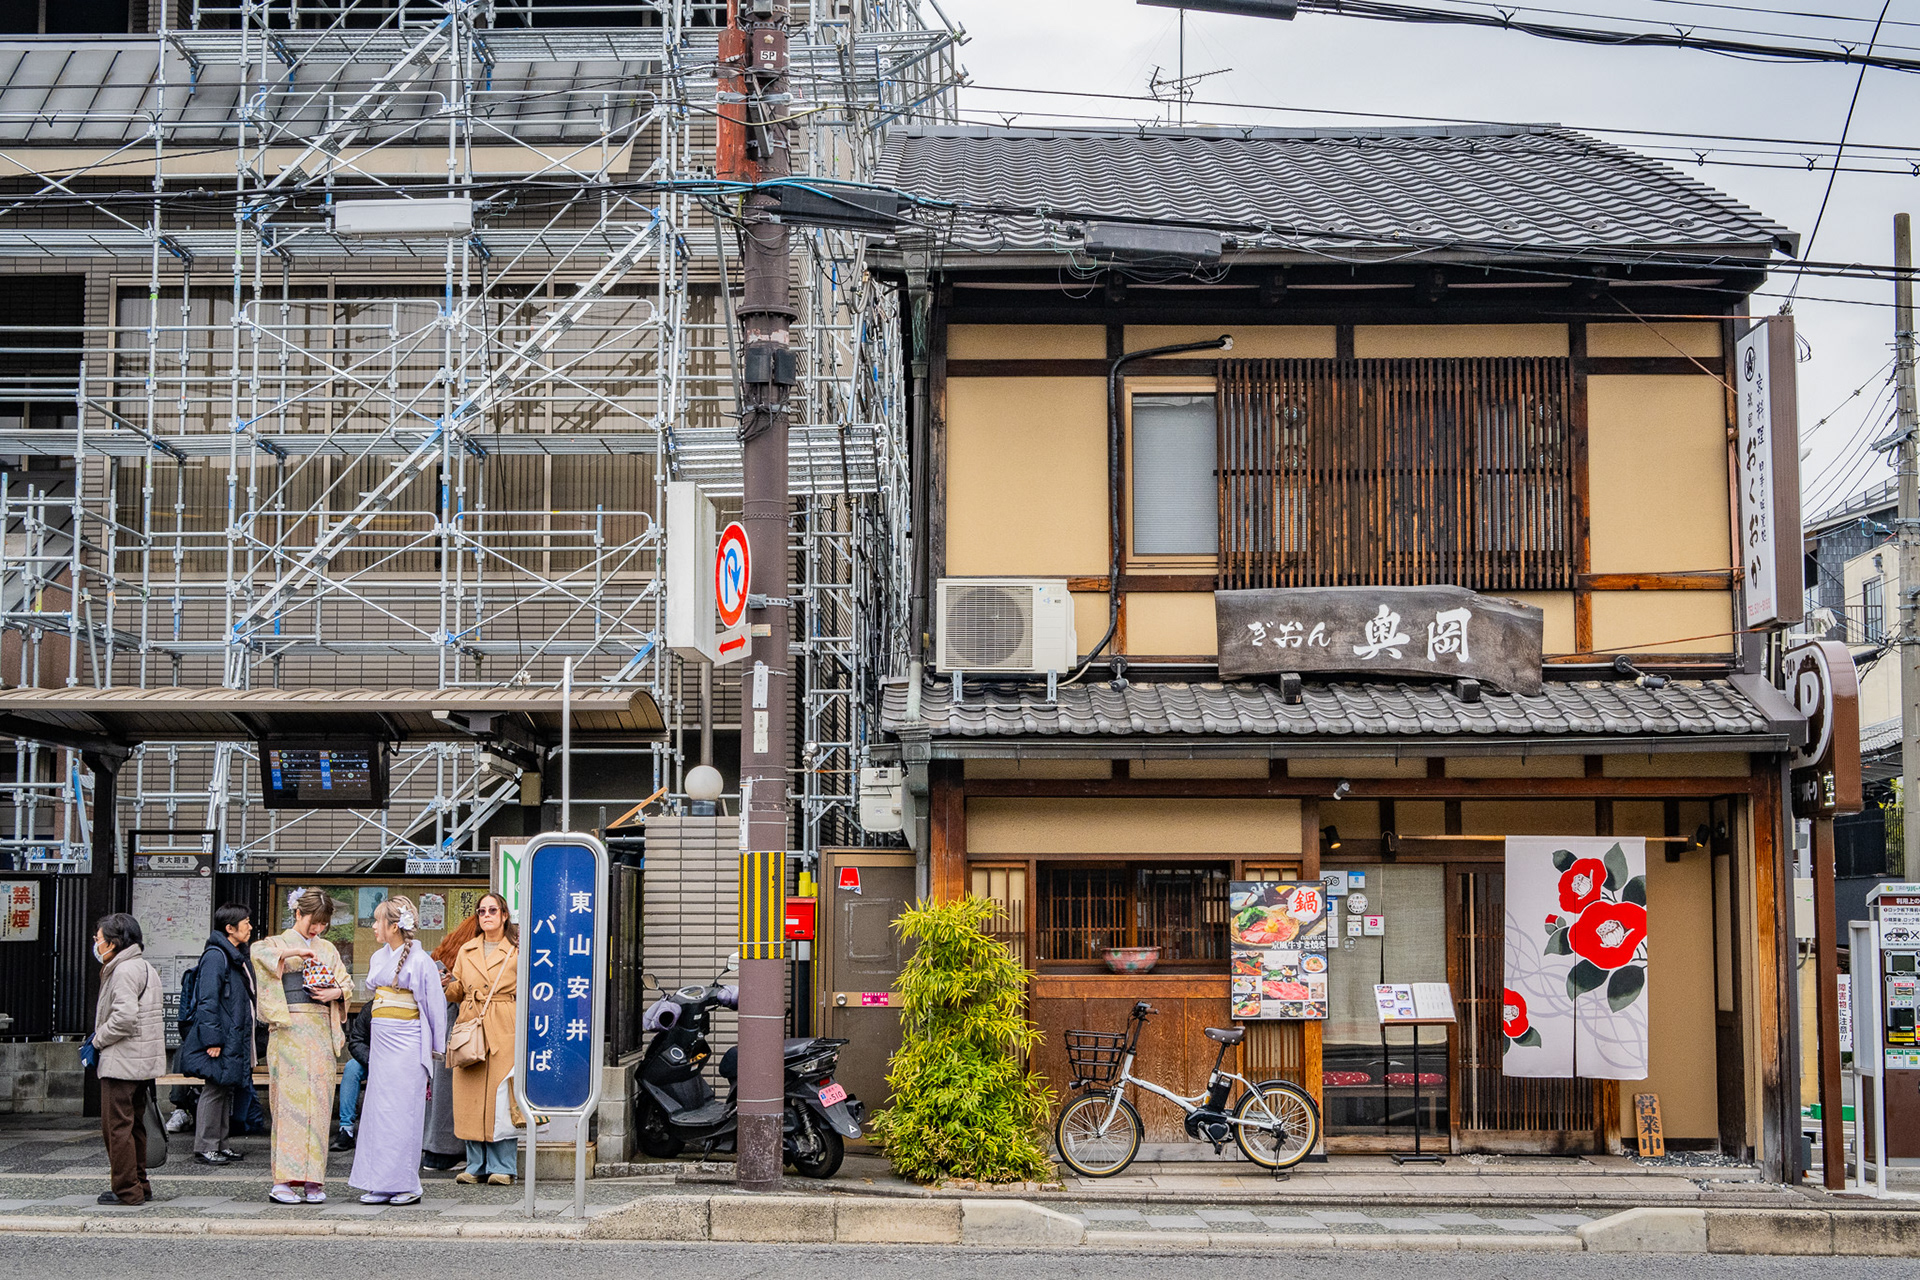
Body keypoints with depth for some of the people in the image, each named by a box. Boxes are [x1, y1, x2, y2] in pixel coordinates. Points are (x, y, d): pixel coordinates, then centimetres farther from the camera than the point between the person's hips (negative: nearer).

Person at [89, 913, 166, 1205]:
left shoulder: (124, 970, -14)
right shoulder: (146, 968, 17)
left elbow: (125, 1016, -25)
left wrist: (98, 1039, -10)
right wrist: (101, 1038, 16)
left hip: (122, 1061, -10)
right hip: (143, 1061, 10)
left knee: (117, 1126, -5)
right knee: (134, 1125, 15)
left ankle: (127, 1190, -3)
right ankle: (140, 1186, 19)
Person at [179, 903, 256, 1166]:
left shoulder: (237, 957, 17)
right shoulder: (215, 956, -13)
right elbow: (207, 1000, -19)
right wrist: (212, 1039, -22)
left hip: (234, 1039, 10)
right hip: (220, 1039, -10)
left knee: (227, 1089, 12)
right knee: (214, 1090, -6)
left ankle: (220, 1143, 18)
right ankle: (205, 1147, -1)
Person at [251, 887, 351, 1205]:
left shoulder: (328, 949, 20)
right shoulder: (278, 943, 7)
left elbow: (347, 982, 18)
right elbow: (258, 952, -14)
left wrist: (337, 992, -2)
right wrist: (291, 953, -22)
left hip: (322, 1033, 4)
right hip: (289, 1032, -4)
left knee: (318, 1103, 0)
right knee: (290, 1101, -10)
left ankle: (313, 1180, 1)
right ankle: (283, 1182, -11)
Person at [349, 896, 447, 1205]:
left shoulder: (419, 960, -8)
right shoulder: (379, 958, 12)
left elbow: (434, 1004, -5)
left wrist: (433, 1047, -3)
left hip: (407, 1040, -7)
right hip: (381, 1040, 7)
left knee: (403, 1110, -7)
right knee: (379, 1108, 4)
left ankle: (406, 1185, -2)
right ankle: (381, 1184, 7)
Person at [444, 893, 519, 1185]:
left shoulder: (516, 951, 4)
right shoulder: (466, 951, 15)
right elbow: (458, 992, 18)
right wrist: (449, 983, -2)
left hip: (504, 1029, -4)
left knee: (500, 1095, -7)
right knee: (470, 1096, 1)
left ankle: (501, 1166, 0)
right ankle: (476, 1165, 10)